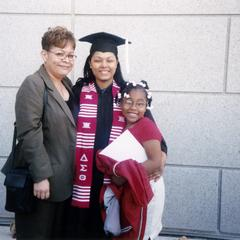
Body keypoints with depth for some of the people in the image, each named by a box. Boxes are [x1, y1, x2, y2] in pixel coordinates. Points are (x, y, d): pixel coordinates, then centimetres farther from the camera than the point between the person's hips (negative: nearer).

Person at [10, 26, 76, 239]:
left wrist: (72, 174, 14)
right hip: (42, 181, -7)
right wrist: (40, 177, -21)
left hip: (64, 180, 7)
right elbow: (30, 135, -20)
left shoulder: (67, 84, 10)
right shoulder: (33, 85, -13)